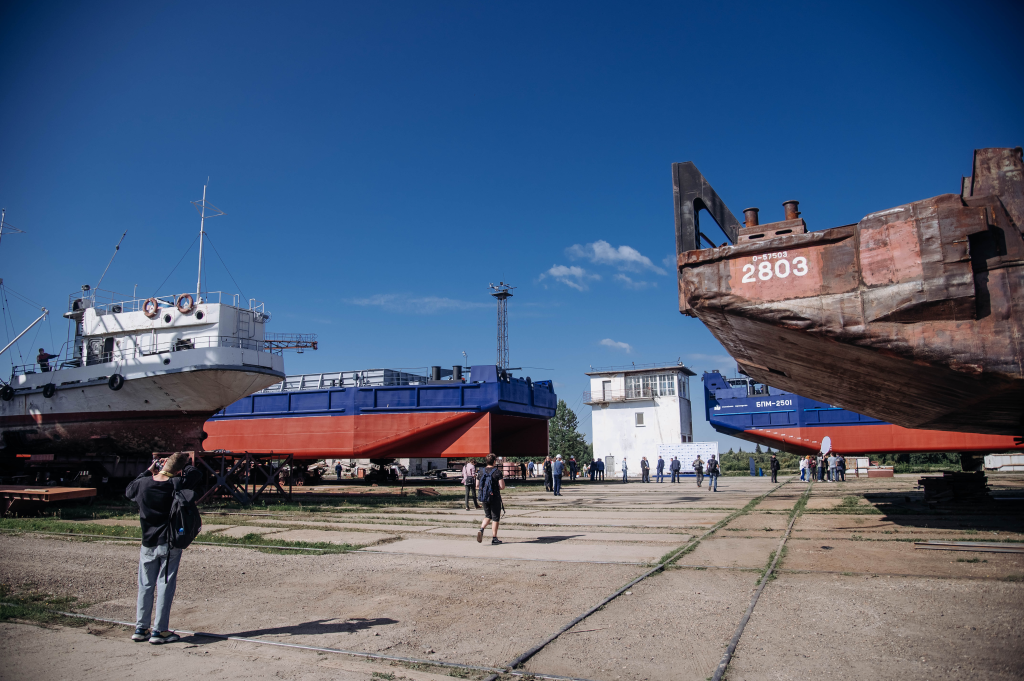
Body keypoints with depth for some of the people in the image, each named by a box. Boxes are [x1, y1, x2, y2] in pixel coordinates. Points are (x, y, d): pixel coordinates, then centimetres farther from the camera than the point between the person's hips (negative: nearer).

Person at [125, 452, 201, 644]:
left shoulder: (143, 484, -8)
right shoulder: (177, 486, -16)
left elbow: (128, 491, 15)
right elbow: (196, 474, -1)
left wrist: (148, 471, 14)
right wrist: (182, 464, 5)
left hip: (148, 544, 4)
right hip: (170, 544, -3)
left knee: (145, 586, 14)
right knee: (165, 586, 4)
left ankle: (141, 628, 22)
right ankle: (159, 631, 7)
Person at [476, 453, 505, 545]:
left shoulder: (482, 471, 3)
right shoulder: (497, 471, -11)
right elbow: (502, 486, -14)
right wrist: (496, 487, 7)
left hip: (484, 497, 5)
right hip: (495, 498, -4)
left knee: (488, 516, 19)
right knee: (495, 517, 6)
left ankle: (481, 529, -5)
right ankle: (494, 538, 9)